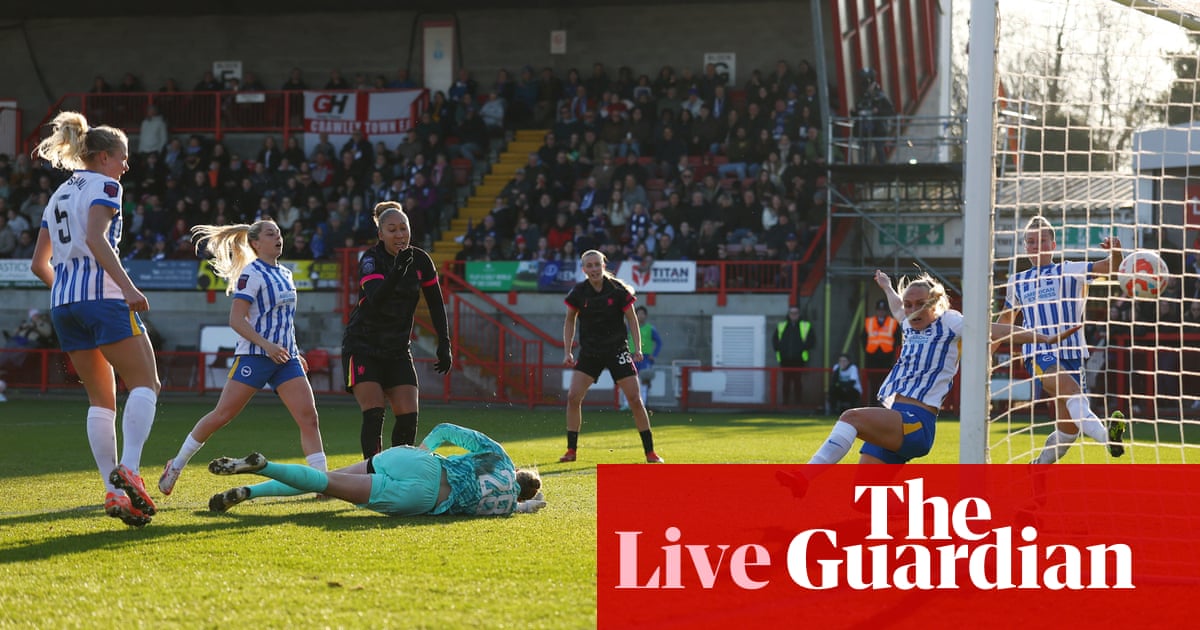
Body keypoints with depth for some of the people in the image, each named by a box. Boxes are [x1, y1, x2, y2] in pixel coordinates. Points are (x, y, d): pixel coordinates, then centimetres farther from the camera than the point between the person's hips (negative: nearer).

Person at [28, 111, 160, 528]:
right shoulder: (104, 186, 0)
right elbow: (96, 238, -18)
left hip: (62, 303, 8)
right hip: (102, 295, -8)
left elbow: (39, 264, 22)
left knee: (101, 399, 9)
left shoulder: (60, 194, 22)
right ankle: (128, 471, -23)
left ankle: (114, 492, -2)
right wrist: (128, 287, -23)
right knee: (145, 384, -3)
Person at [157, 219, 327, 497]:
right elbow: (236, 319, -15)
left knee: (309, 417, -7)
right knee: (221, 415, -3)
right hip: (254, 356, -7)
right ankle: (176, 465, 12)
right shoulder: (252, 273, -8)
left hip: (285, 359, 7)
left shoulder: (285, 274, 16)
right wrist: (267, 345, -23)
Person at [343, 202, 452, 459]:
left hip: (397, 350, 4)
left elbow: (436, 304, 9)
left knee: (408, 418, -5)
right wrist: (397, 269, -45)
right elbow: (375, 299, -32)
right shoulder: (371, 259, -15)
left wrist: (444, 344, 2)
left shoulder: (420, 260, -1)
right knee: (373, 416, -16)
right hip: (363, 348, -4)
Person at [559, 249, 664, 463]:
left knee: (635, 399, -6)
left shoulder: (618, 290, -11)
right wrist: (567, 351, 2)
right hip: (589, 353, 2)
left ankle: (650, 452, 2)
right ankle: (571, 450, 3)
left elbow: (632, 318, -1)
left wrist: (637, 348, -10)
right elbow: (570, 321, 8)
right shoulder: (578, 293, -5)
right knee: (573, 397, -9)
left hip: (617, 350, -2)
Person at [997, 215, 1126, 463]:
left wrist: (1115, 252, -28)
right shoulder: (1017, 282, 18)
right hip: (1039, 355, -1)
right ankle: (1106, 436, -56)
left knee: (1069, 428, -2)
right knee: (1073, 393, -31)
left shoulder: (1069, 271, 9)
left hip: (1071, 353, 1)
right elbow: (1006, 318, 34)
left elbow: (1108, 267, -6)